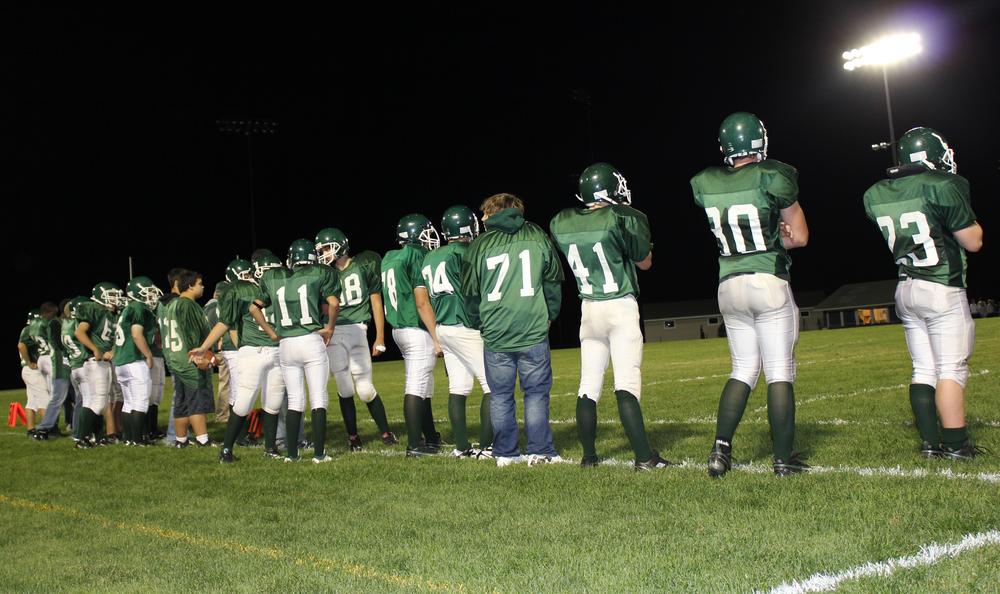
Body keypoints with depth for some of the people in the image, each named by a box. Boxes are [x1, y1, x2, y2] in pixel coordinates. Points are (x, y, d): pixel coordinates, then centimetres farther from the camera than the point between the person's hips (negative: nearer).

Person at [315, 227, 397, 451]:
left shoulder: (363, 265, 3)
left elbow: (376, 302, 6)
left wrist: (380, 338, 4)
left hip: (357, 330, -2)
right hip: (333, 334, 2)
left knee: (365, 388, -5)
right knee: (344, 389, 2)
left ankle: (386, 432, 10)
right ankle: (353, 436, 14)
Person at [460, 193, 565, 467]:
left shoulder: (480, 245, 2)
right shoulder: (537, 237, 4)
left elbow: (470, 292, 8)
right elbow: (553, 282, 9)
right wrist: (548, 316, 20)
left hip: (495, 334, 1)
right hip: (533, 331, 0)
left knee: (500, 396, 10)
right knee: (536, 393, 6)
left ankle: (505, 453, 14)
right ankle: (540, 451, 5)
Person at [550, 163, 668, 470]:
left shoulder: (561, 224, 0)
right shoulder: (622, 218, -13)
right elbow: (645, 262, 2)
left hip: (588, 309, 5)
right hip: (621, 307, -5)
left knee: (589, 384, 11)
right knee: (627, 384, -7)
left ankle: (588, 456, 18)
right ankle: (644, 456, -7)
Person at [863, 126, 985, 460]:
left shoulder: (876, 196, 5)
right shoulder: (942, 187, -14)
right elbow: (973, 242, -8)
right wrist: (966, 215, 8)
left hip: (905, 290, 7)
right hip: (942, 291, -7)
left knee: (923, 370, 10)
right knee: (952, 370, -3)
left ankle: (930, 443, 13)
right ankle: (957, 446, -1)